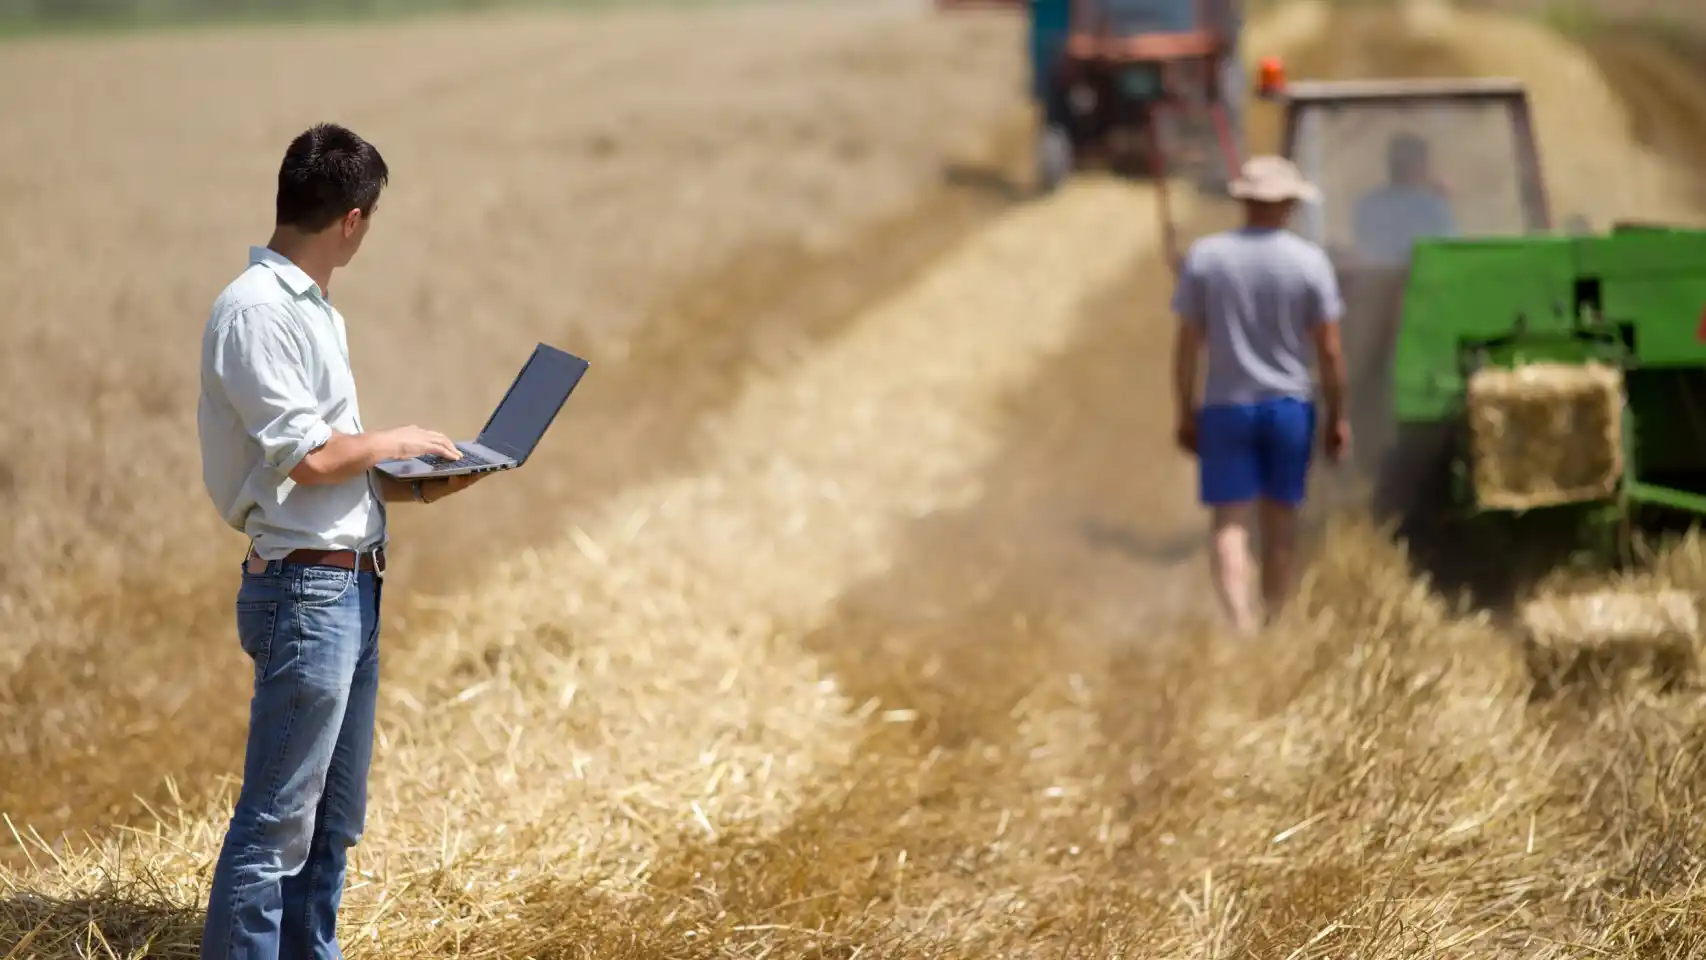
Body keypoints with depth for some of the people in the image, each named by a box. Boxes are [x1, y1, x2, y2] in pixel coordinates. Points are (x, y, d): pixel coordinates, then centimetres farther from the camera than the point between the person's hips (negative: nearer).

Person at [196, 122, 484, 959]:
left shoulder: (313, 307, 16)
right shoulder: (255, 308, -15)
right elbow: (306, 453, -19)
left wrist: (411, 487, 7)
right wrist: (397, 443, -4)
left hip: (352, 587, 10)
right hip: (304, 587, -10)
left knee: (334, 818, 15)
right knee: (278, 821, -8)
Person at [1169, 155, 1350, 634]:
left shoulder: (1204, 256, -5)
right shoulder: (1310, 261, -6)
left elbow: (1187, 344, -3)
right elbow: (1330, 350, -5)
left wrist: (1186, 413, 6)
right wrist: (1338, 416, 6)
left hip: (1226, 406, -1)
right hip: (1289, 404, 1)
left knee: (1230, 522, -1)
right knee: (1281, 519, 13)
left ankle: (1240, 623, -19)